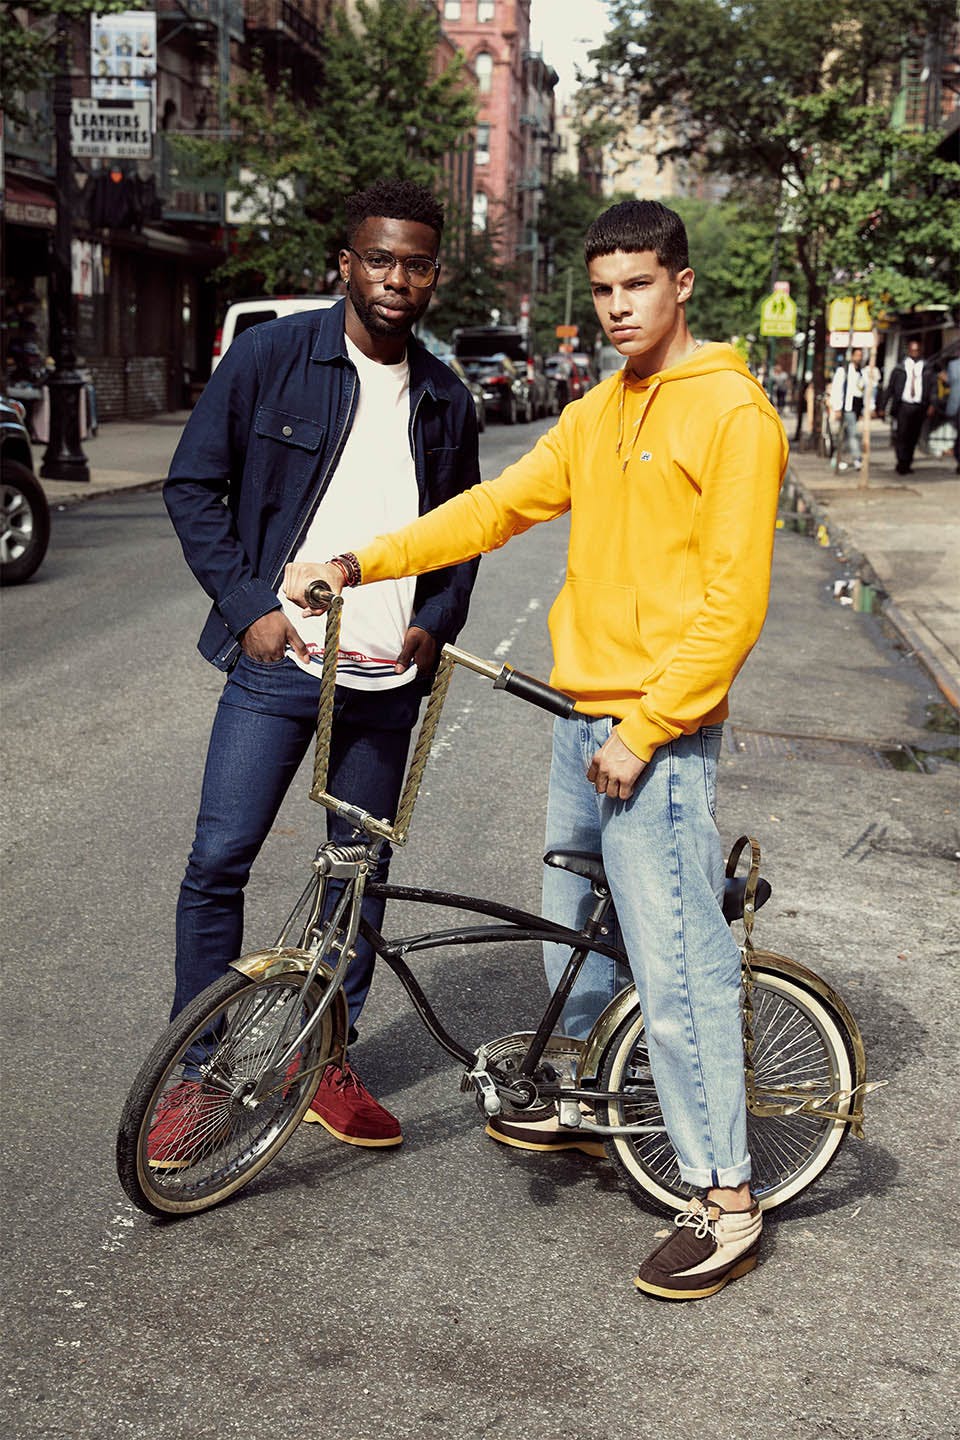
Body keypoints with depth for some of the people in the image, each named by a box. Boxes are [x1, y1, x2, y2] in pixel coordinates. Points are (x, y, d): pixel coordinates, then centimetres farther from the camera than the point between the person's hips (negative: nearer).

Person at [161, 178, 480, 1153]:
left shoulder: (444, 400, 10)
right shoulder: (271, 356, -2)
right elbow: (194, 487, 0)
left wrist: (435, 622, 3)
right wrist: (250, 606, -8)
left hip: (387, 678, 4)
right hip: (278, 661, -3)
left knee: (360, 872, 9)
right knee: (218, 859, -7)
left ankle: (326, 1062, 24)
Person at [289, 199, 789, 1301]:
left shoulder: (730, 412, -11)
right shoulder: (598, 412, 14)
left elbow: (732, 602, -16)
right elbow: (500, 506, 14)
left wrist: (644, 731, -17)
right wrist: (359, 565, 6)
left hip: (660, 732, -8)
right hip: (583, 715, 8)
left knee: (675, 967, -7)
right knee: (575, 928, 20)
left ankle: (726, 1200, 2)